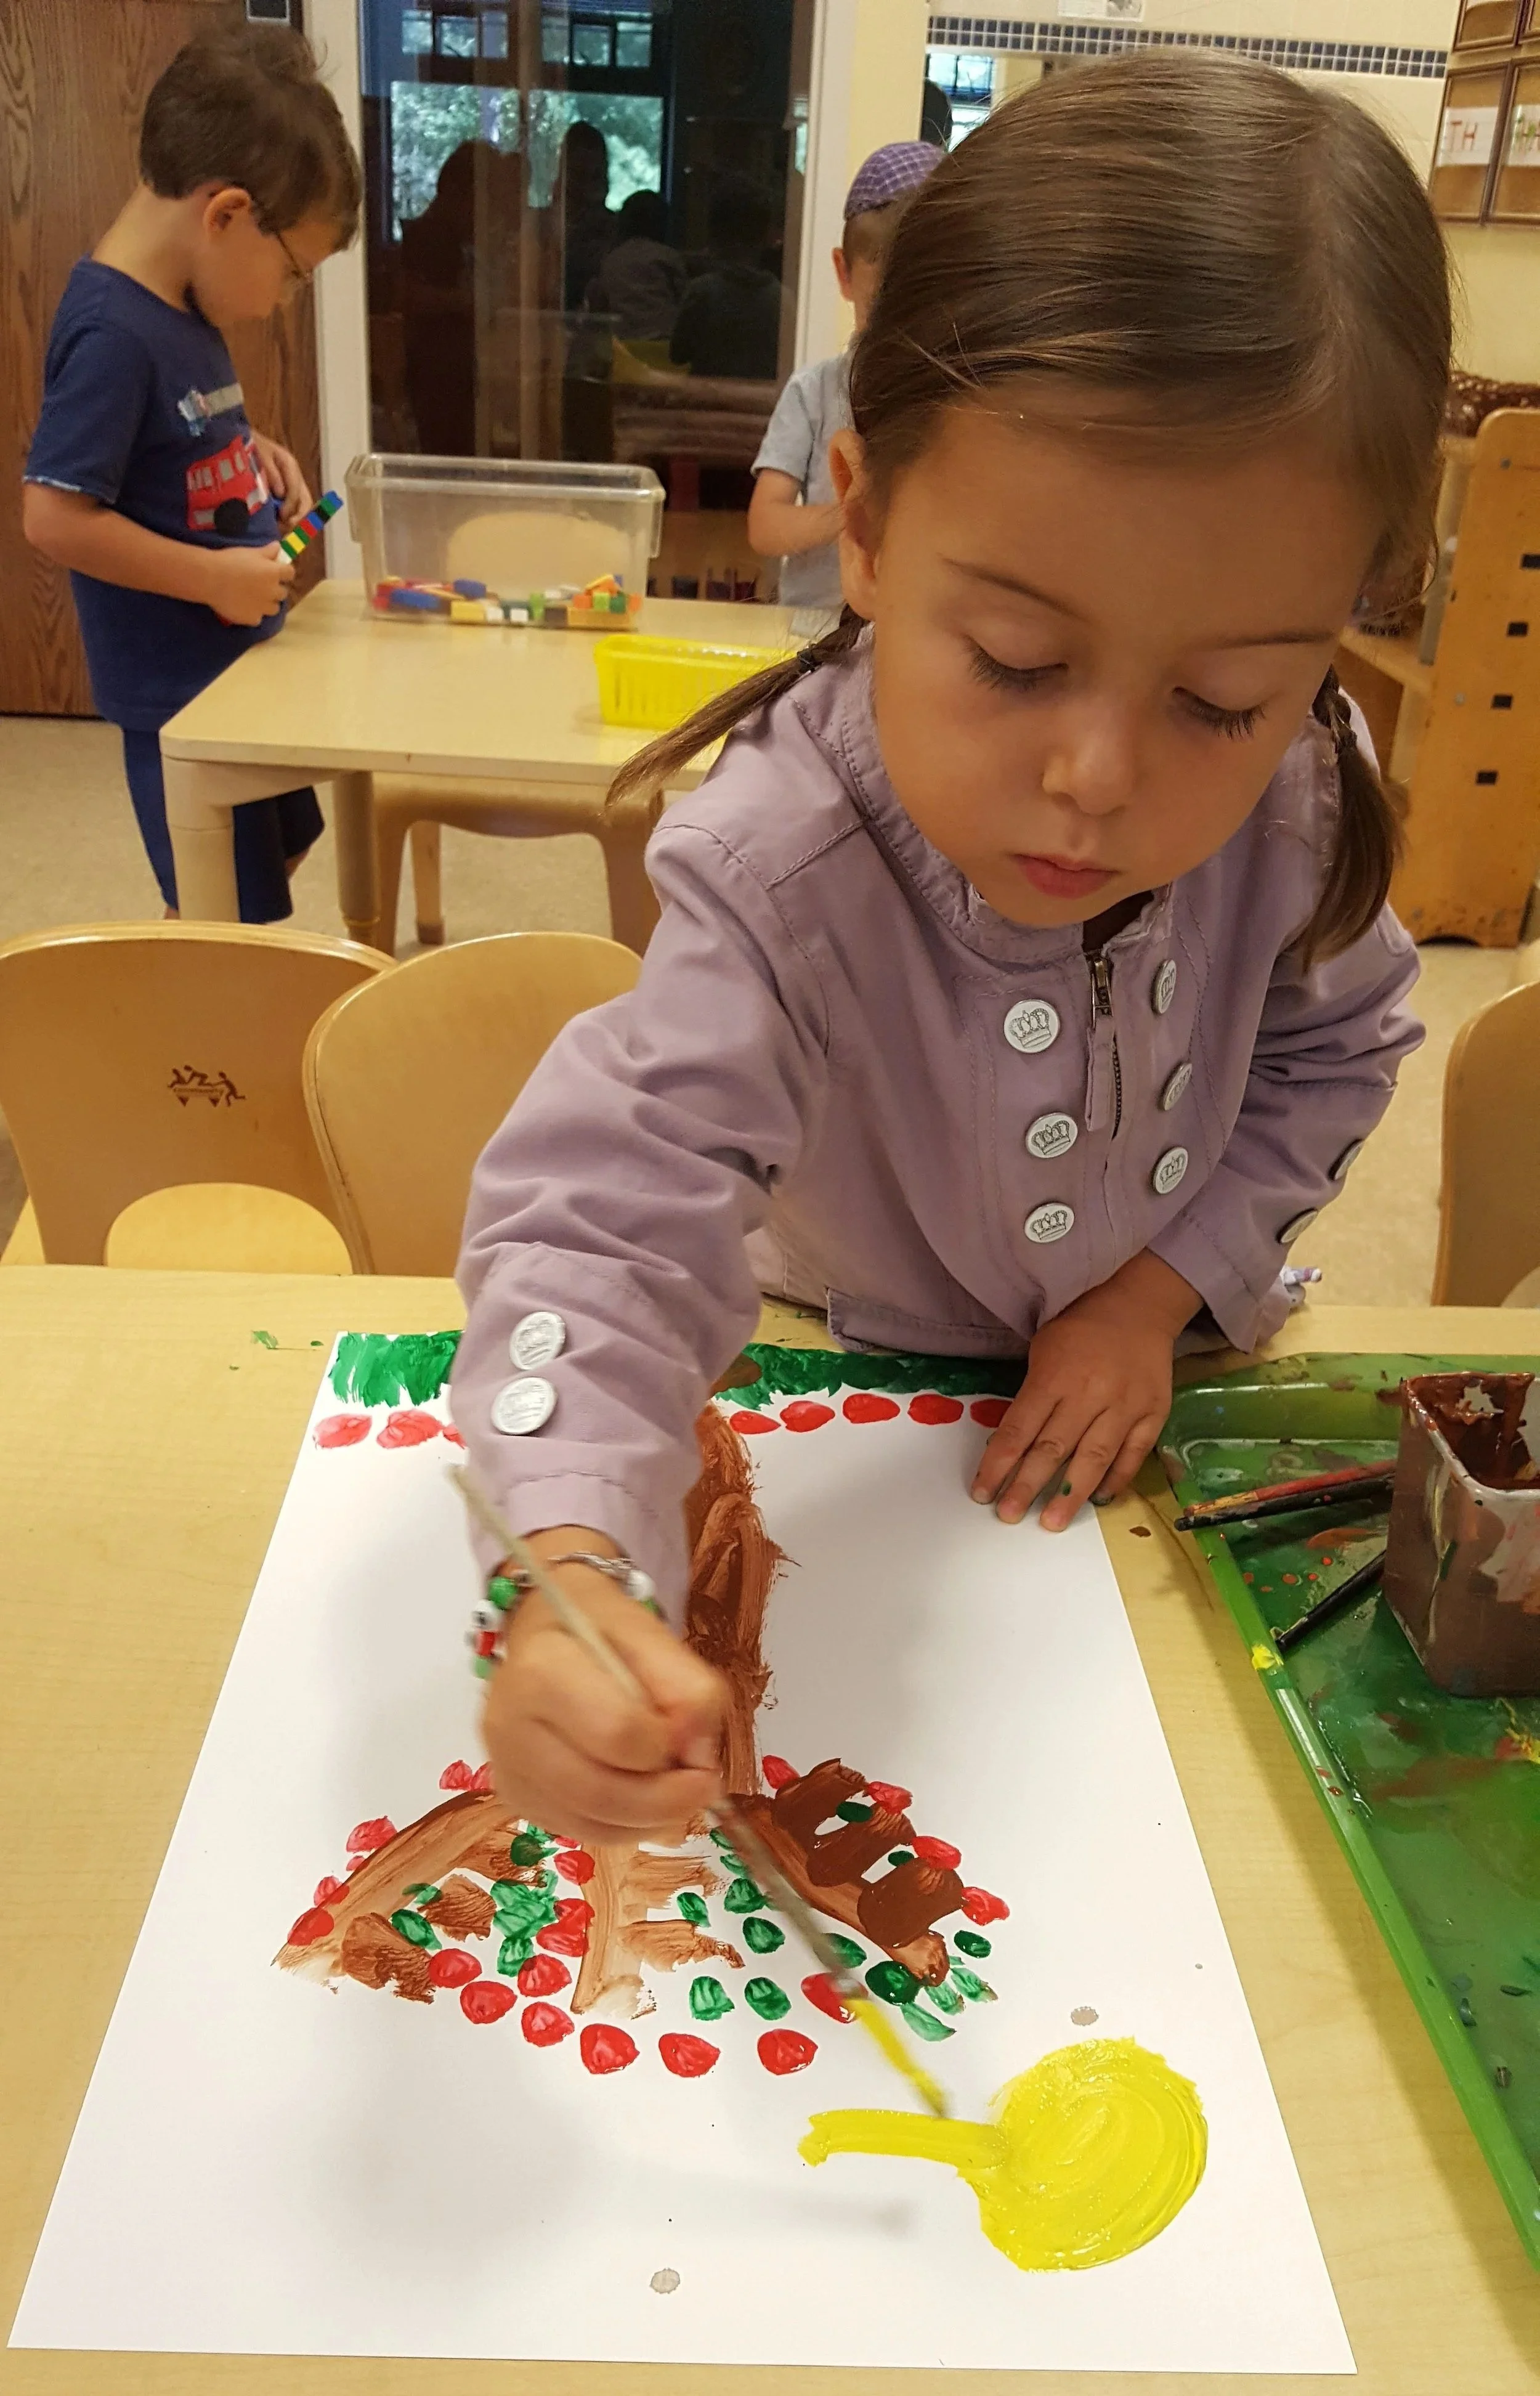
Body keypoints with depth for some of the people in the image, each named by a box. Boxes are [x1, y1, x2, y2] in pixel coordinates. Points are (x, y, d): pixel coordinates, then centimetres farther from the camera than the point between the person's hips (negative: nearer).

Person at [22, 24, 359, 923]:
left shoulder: (183, 306, 4)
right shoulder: (112, 333, -23)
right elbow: (54, 516, -27)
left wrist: (256, 451, 4)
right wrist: (215, 576, -23)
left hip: (239, 660, 10)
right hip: (178, 687, -10)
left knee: (279, 847, 24)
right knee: (223, 917, 2)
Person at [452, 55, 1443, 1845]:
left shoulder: (1291, 789, -25)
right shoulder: (777, 880, -39)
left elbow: (1330, 1049, -5)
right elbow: (609, 1219, -44)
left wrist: (1164, 1290, -16)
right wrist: (570, 1573, -62)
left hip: (1154, 1370, 4)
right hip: (865, 1375, -3)